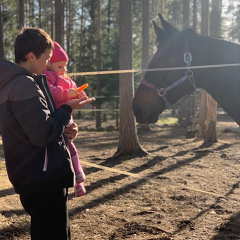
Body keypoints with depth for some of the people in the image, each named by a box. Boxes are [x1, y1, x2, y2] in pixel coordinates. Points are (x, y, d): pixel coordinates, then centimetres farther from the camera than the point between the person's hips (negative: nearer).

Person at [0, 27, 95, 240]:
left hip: (35, 176, 11)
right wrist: (68, 109, -11)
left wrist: (63, 129, 4)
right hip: (43, 178, -10)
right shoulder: (25, 85, -19)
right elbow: (43, 134, -25)